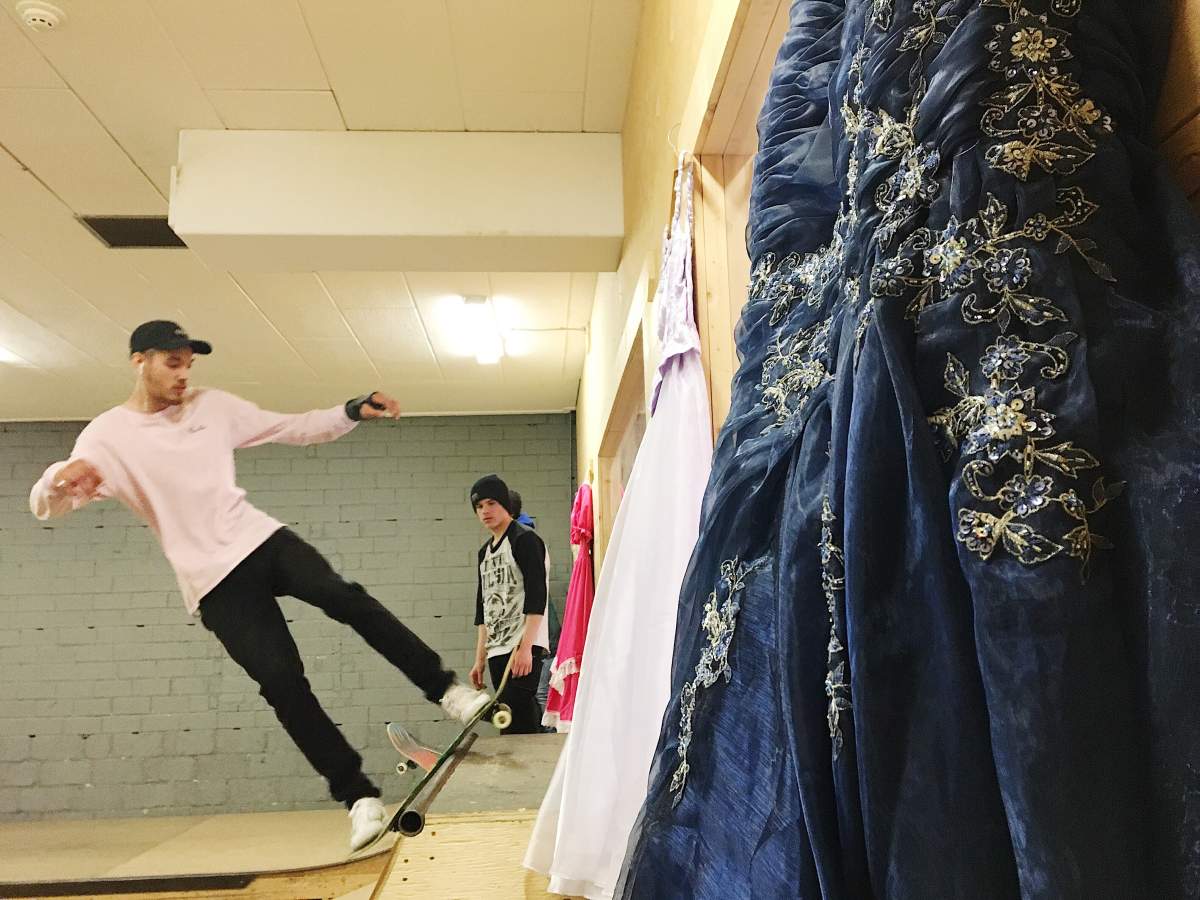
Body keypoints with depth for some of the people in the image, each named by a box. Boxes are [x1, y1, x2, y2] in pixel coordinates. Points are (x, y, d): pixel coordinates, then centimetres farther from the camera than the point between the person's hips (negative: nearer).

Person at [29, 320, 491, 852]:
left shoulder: (213, 406, 8)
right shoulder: (108, 436, -2)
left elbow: (296, 429, 11)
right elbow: (45, 507, -10)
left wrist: (354, 411, -4)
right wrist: (61, 476, -35)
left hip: (263, 540, 3)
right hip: (213, 582, -3)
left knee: (344, 598, -23)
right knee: (281, 681, -12)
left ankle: (446, 689, -14)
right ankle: (358, 795, -3)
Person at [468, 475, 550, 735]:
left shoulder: (524, 540, -5)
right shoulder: (485, 551, 18)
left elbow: (536, 597, -14)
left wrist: (526, 647, -21)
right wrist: (480, 659, 17)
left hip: (523, 649, -8)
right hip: (497, 652, 8)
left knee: (519, 723, -13)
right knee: (510, 720, 8)